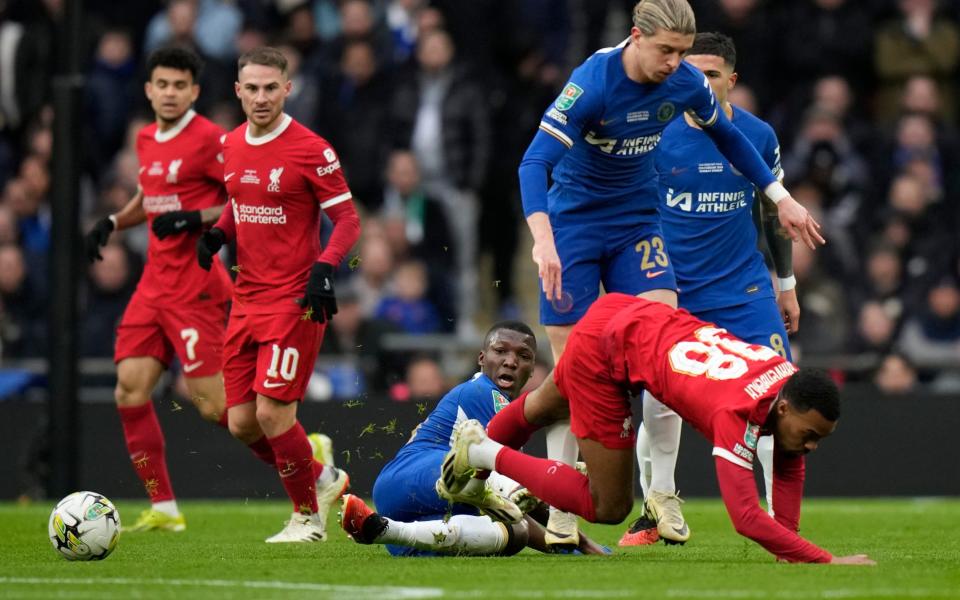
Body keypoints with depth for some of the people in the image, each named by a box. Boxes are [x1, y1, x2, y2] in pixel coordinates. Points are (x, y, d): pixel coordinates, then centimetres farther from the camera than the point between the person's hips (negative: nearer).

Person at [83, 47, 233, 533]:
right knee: (130, 388, -2)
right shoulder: (147, 140, 12)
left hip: (195, 287, -8)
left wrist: (195, 219, -22)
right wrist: (113, 223, 14)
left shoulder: (209, 140, -11)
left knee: (210, 401, -11)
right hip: (155, 284, 8)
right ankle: (163, 509, 3)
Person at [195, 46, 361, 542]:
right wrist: (217, 234, 5)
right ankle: (321, 479, 27)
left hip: (294, 301, -7)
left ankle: (308, 514, 8)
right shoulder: (231, 146, 9)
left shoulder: (311, 150, -11)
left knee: (272, 411, -13)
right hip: (246, 299, 7)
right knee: (241, 422, 4)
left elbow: (347, 220, -8)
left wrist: (324, 269, -24)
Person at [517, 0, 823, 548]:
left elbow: (727, 136, 12)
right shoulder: (592, 83, -25)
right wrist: (543, 239, -45)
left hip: (637, 222, 3)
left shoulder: (687, 83, -9)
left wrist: (781, 198, 12)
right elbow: (536, 161, -31)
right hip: (573, 223, -3)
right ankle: (560, 508, 5)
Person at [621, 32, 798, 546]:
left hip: (744, 288, 1)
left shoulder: (759, 136, -1)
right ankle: (656, 514, 13)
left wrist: (786, 283, 16)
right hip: (672, 292, -1)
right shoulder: (659, 136, -7)